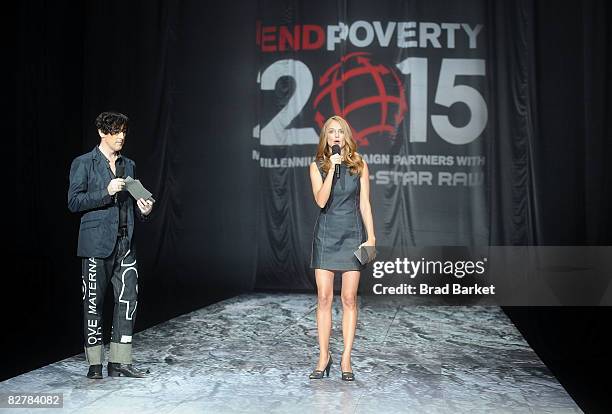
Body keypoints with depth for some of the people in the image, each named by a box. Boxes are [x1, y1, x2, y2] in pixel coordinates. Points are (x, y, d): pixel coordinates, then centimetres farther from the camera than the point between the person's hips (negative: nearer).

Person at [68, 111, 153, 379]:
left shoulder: (129, 165, 16)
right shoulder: (83, 164, 0)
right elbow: (74, 202, -7)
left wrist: (143, 210, 2)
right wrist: (106, 192, -17)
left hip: (124, 243, 5)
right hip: (96, 243, -5)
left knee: (129, 299, 0)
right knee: (93, 302, 0)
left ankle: (119, 362, 7)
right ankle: (95, 363, 10)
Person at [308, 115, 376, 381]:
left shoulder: (359, 165, 4)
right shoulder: (318, 166, 3)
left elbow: (364, 204, 5)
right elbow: (321, 201, -10)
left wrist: (371, 236, -2)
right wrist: (332, 168, -15)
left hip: (352, 234, 0)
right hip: (326, 234, 0)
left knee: (349, 298, -1)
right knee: (324, 297, 0)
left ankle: (346, 359, 5)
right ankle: (324, 357, 8)